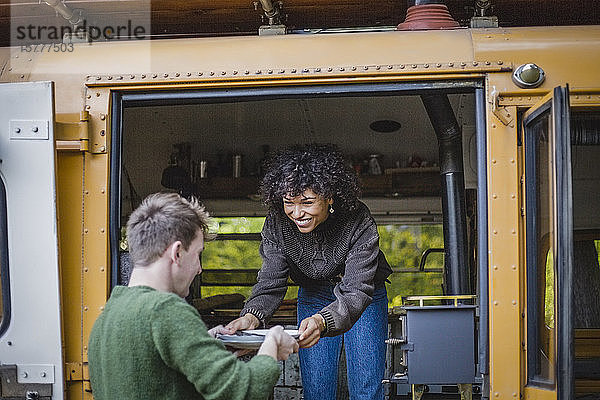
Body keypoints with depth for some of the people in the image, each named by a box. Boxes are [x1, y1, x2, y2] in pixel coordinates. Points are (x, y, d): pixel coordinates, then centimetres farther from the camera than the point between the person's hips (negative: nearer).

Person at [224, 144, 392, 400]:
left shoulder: (359, 223, -33)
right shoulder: (277, 223, -23)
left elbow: (355, 292, -38)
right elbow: (270, 283, -19)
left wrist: (320, 321, -58)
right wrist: (252, 316, -42)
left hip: (364, 298, -2)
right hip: (313, 297, 2)